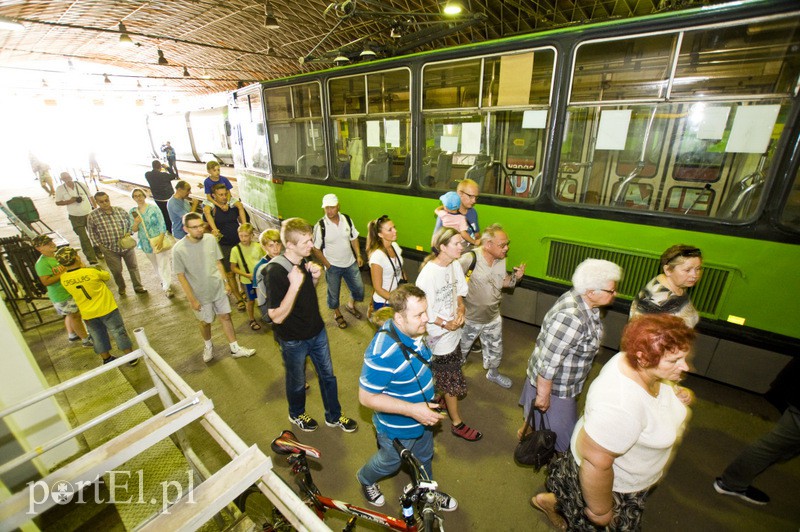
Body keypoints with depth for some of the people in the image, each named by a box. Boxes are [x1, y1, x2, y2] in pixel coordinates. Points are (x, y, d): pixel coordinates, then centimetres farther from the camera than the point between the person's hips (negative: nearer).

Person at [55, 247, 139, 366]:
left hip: (88, 314, 4)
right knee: (118, 332, 9)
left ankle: (106, 359, 35)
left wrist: (81, 267, 1)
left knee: (98, 337, 20)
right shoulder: (91, 272, -22)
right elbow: (107, 276, -2)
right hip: (106, 308, -4)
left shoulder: (63, 278, -10)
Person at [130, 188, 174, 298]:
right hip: (146, 244, 4)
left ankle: (167, 287, 5)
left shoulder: (154, 209, -9)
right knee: (155, 265, 19)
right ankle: (162, 281, 39)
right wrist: (136, 223, -20)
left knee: (163, 265, -3)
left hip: (159, 241, -4)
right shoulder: (133, 211, 2)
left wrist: (160, 240, -23)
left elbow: (162, 225, -13)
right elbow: (134, 230, 3)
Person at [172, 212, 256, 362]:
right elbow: (181, 276, -12)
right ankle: (208, 346, 46)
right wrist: (192, 299, -11)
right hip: (200, 294, -2)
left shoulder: (210, 239, -10)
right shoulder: (178, 249, -19)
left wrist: (226, 282, 5)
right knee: (205, 322, 17)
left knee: (226, 317, 12)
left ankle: (235, 349, 27)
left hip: (218, 289, 2)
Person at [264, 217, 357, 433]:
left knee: (327, 374, 20)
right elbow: (277, 317, -28)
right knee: (297, 382, 20)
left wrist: (315, 276, -10)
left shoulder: (304, 260, -7)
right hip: (293, 340, -6)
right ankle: (297, 414, 50)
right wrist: (294, 285, -38)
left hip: (317, 331, 6)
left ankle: (334, 415, 42)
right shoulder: (275, 271, -28)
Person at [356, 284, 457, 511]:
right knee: (390, 462, 25)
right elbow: (367, 397, -31)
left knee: (424, 458, 30)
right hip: (399, 428, -6)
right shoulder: (382, 353, -41)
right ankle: (366, 479, 58)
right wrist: (412, 410, -33)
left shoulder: (412, 331, -16)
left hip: (422, 417, 6)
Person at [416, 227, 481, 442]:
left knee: (447, 377, 25)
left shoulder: (455, 266, -6)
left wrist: (461, 309, -10)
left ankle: (443, 399, 52)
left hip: (454, 331, 7)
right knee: (452, 381, 9)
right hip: (438, 336, -7)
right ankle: (457, 423, 30)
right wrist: (446, 324, -19)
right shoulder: (428, 275, -28)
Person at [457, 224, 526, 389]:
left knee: (495, 350, 26)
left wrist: (516, 276, -13)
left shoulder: (501, 259, -7)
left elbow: (503, 282, 7)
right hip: (470, 318, -6)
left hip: (493, 317, 6)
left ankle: (493, 373, 56)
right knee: (460, 350, 18)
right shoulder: (470, 259, -29)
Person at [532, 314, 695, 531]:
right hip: (612, 483, -8)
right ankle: (549, 501, 44)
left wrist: (679, 394, -11)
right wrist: (600, 511, -18)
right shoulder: (622, 406, -43)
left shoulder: (644, 366, -17)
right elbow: (596, 463, -33)